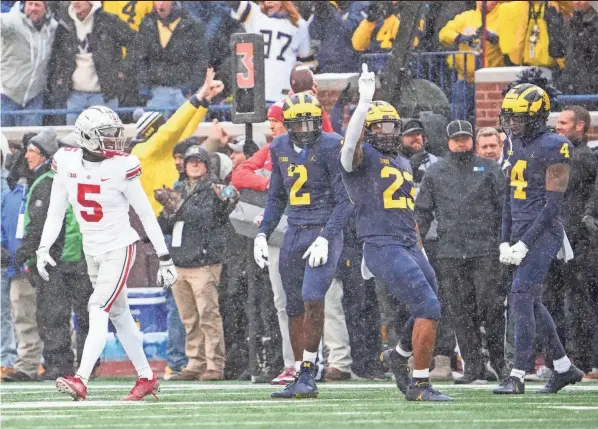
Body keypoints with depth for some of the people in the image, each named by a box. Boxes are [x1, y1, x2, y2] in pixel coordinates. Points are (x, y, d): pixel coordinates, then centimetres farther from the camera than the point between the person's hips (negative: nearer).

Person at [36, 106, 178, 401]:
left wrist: (164, 258, -7)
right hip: (92, 251, 6)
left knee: (99, 309, -17)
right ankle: (146, 378, 25)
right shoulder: (67, 163, -4)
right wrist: (43, 249, -3)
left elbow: (146, 215, -9)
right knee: (119, 314, 13)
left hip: (119, 247, -6)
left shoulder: (121, 167, -16)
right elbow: (56, 212, 5)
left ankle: (81, 380, -24)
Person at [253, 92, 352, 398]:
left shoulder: (330, 147, -11)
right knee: (295, 307, 8)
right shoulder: (281, 148, 8)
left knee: (312, 298, -20)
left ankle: (308, 375, -13)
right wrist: (262, 234, 10)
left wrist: (325, 238, -20)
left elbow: (345, 200, -12)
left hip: (324, 231, -6)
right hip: (295, 232, 6)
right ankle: (300, 380, 15)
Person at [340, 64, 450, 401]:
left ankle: (400, 357, 40)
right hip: (382, 246, -8)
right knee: (428, 309, -14)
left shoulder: (403, 164, 23)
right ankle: (420, 385, -7)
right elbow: (351, 140, -27)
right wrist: (365, 101, -34)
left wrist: (421, 251, 26)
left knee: (429, 311, 13)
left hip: (410, 247, 8)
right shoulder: (362, 157, -2)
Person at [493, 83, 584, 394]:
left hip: (543, 233, -9)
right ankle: (564, 367, 27)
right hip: (520, 233, 9)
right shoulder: (514, 145, 10)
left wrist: (525, 244, -18)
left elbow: (553, 205, -16)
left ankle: (517, 376, -14)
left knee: (521, 298, -15)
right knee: (531, 303, 14)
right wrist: (505, 241, 12)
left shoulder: (552, 149, -15)